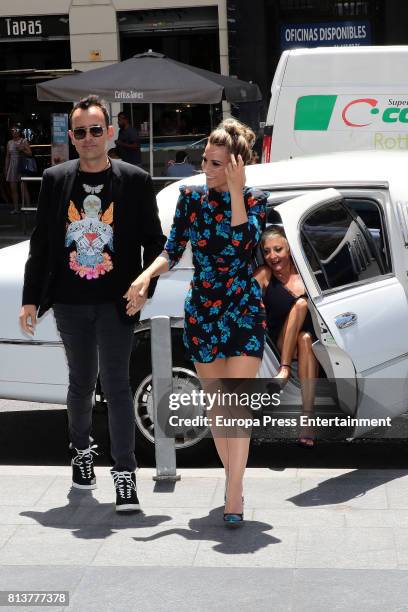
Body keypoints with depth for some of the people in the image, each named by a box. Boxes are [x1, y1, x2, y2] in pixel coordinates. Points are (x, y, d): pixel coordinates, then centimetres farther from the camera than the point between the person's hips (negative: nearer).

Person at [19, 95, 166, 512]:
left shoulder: (135, 181, -2)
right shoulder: (55, 180, 3)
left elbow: (154, 241, 2)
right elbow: (41, 242, 6)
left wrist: (144, 288, -8)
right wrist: (31, 299, 5)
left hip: (115, 302, -2)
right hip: (71, 302, 3)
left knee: (115, 382, -7)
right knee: (81, 381, 16)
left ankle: (125, 472, 1)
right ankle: (82, 449, 39)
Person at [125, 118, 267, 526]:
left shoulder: (254, 200, -4)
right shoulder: (191, 197, 2)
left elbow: (243, 243, -21)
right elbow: (173, 250, 2)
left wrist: (235, 191, -22)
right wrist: (147, 276, -15)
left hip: (244, 311, -3)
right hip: (202, 312, 3)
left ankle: (233, 496, -8)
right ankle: (233, 481, 24)